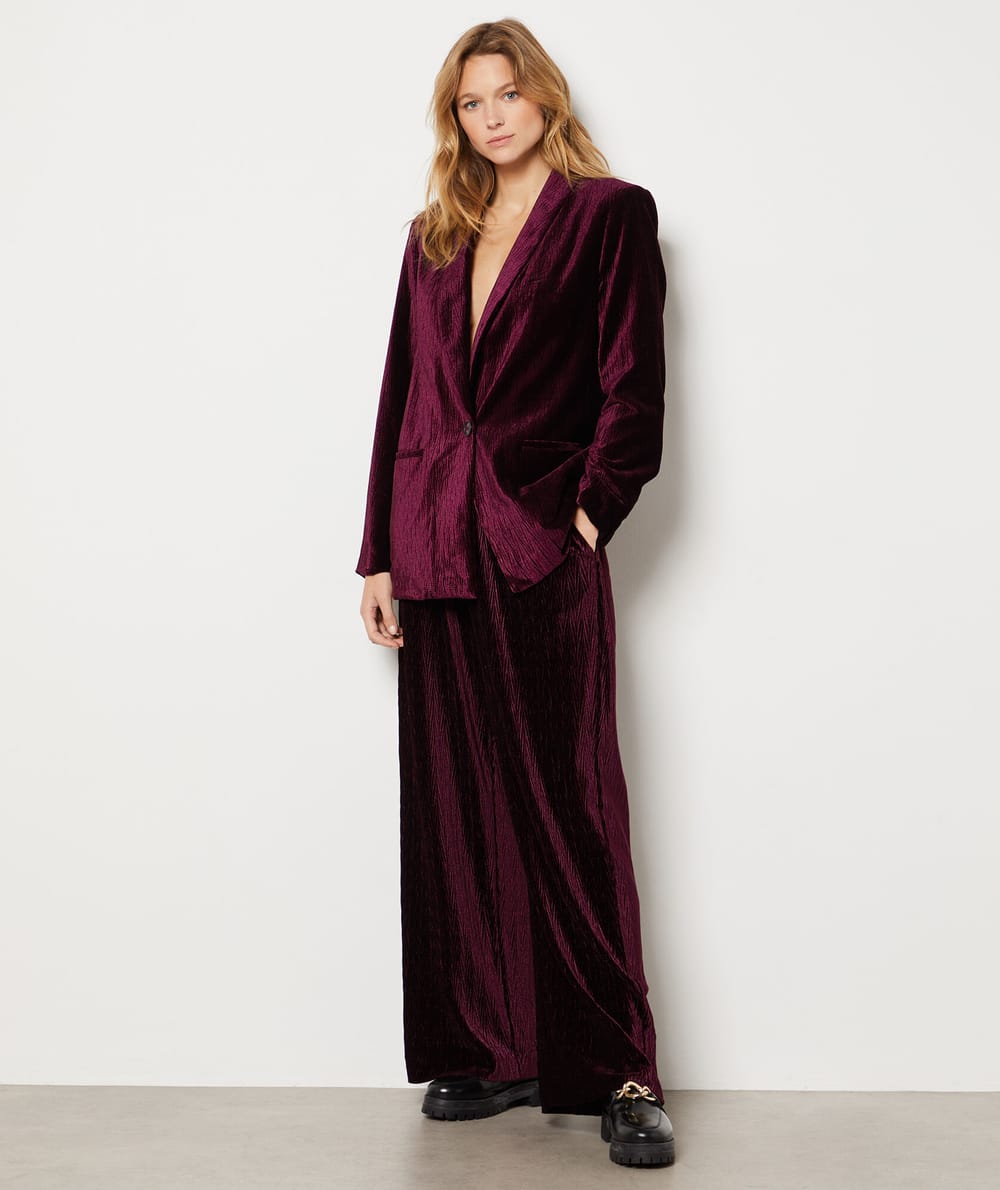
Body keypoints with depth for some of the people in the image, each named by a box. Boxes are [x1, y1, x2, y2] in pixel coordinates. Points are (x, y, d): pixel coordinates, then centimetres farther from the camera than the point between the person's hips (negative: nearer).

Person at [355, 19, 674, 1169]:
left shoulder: (608, 213, 3)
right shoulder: (436, 235, 17)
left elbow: (633, 385, -3)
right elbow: (403, 392, 14)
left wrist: (590, 512, -11)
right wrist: (381, 553, 9)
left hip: (543, 548, -5)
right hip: (436, 547, 5)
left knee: (567, 802, -5)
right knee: (455, 807, 7)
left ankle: (616, 1070, 3)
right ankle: (489, 1052, 17)